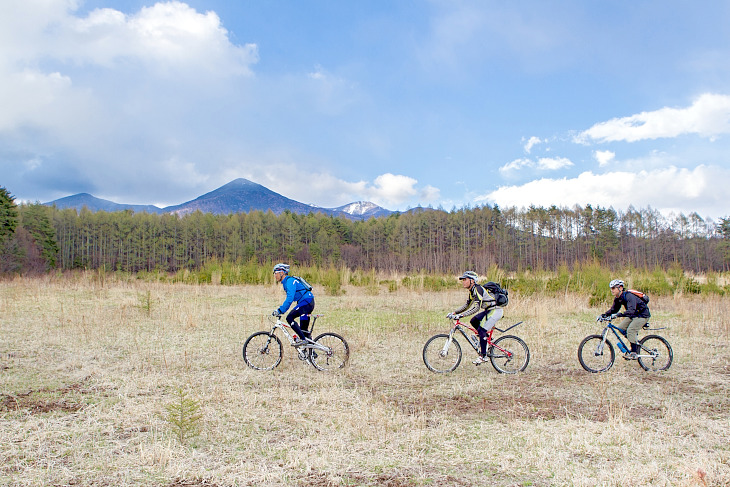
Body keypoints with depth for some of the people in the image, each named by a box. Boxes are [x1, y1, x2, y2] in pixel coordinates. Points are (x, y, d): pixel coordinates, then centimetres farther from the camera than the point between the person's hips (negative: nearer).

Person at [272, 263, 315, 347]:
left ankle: (302, 339, -17)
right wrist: (279, 310, 19)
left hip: (306, 301, -10)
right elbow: (289, 299, 26)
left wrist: (280, 310, -24)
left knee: (289, 318, -19)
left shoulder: (290, 281, -13)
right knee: (304, 329, 11)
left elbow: (290, 298, -24)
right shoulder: (286, 282, 18)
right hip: (308, 303, 10)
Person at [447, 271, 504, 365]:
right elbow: (467, 305, 15)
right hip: (489, 310, 9)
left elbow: (477, 308, -30)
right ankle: (486, 338, 17)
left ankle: (483, 356, -7)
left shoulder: (478, 289, -21)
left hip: (496, 311, -9)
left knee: (481, 330, -15)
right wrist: (454, 313, 6)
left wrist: (461, 315, -34)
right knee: (474, 321, 2)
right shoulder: (472, 291, 8)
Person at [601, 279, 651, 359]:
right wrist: (604, 315, -13)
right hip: (633, 315, 9)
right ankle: (636, 344, 14)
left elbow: (631, 310, -43)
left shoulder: (629, 296, -30)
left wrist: (618, 315, -53)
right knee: (620, 328, -1)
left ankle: (634, 353, -12)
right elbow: (614, 309, 4)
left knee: (631, 330, -23)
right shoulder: (618, 298, -3)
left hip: (643, 315, -9)